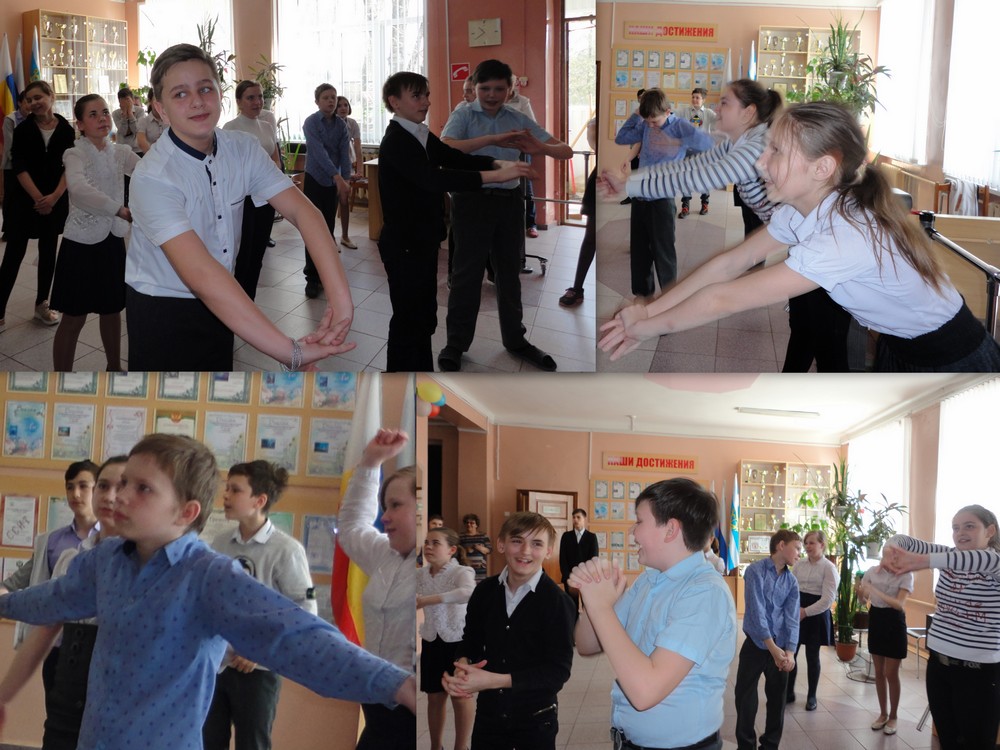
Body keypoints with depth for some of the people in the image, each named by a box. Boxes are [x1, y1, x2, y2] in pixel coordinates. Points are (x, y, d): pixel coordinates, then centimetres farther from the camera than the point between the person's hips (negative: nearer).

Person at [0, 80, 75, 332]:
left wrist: (54, 196, -15)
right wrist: (37, 197, -16)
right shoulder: (23, 129, -2)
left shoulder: (66, 130, 0)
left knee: (48, 252, 8)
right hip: (24, 199, -2)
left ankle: (42, 304, 22)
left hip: (55, 200, 2)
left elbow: (70, 167, -3)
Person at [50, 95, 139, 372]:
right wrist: (121, 211, -43)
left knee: (112, 309, 18)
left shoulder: (120, 152, 5)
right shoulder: (75, 154, -13)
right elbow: (79, 189, -34)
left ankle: (114, 367, 36)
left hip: (112, 241, 5)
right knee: (74, 318, 1)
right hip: (81, 243, -5)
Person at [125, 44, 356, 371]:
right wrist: (292, 352, -43)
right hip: (162, 315, -5)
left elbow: (302, 211, -16)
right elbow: (200, 274, -36)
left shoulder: (242, 150, -6)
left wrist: (340, 298, -34)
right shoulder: (152, 178, -25)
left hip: (216, 307, 5)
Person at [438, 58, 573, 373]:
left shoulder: (519, 120, 7)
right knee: (467, 273, 1)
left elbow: (566, 151, 2)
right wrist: (492, 140, -34)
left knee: (510, 272, 12)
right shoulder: (463, 116, -2)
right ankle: (456, 343, 11)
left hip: (510, 201, 4)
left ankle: (515, 339, 25)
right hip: (473, 199, -4)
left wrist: (541, 148, -22)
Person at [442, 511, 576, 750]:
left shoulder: (558, 602, -16)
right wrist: (462, 666, -14)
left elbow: (558, 671, -19)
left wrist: (492, 680, -25)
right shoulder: (485, 591, -2)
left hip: (536, 719, -4)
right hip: (488, 713, 4)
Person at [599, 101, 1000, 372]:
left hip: (952, 361, -8)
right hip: (898, 348, 8)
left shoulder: (846, 237, -36)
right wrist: (647, 311, -12)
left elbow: (724, 300, -32)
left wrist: (648, 326, -20)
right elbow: (730, 263, -6)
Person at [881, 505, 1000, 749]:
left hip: (979, 672, -6)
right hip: (939, 663, 6)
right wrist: (890, 549, -27)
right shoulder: (948, 557, 6)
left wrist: (923, 561, -43)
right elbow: (904, 541, -1)